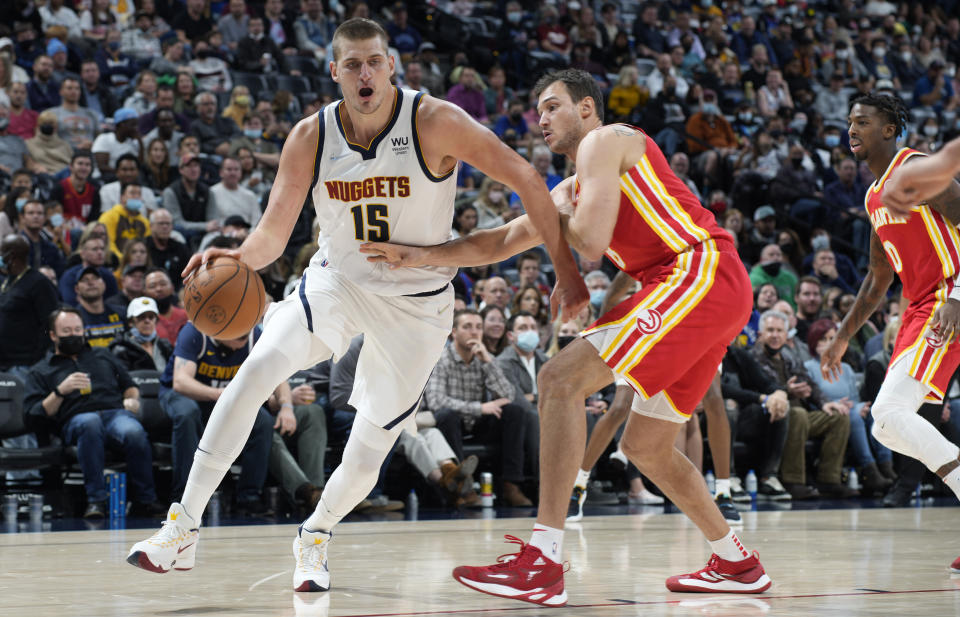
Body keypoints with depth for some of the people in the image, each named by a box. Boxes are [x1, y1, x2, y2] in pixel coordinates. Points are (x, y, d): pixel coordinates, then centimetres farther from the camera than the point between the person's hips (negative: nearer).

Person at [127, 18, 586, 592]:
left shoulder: (433, 123, -21)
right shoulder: (311, 138, -12)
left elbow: (527, 179, -17)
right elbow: (273, 234, -11)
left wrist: (566, 269, -19)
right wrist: (237, 259, -35)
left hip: (417, 301, -2)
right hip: (337, 281, 2)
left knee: (367, 457, -1)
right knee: (257, 368, -24)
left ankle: (316, 535, 33)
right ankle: (184, 527, -19)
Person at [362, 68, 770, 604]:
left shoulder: (606, 141, 0)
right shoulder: (573, 191, 28)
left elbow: (591, 243, -13)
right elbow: (499, 243, 26)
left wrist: (561, 215, 9)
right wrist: (418, 256, 16)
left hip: (700, 271, -10)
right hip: (721, 298, 10)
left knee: (562, 380, -16)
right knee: (645, 446, 19)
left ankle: (544, 562, -24)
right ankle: (737, 565, 28)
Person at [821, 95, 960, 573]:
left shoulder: (917, 170, -9)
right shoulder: (874, 197, 20)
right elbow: (878, 279, 29)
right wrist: (842, 338, 27)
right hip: (918, 310, 10)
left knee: (889, 414, -22)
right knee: (888, 424, 6)